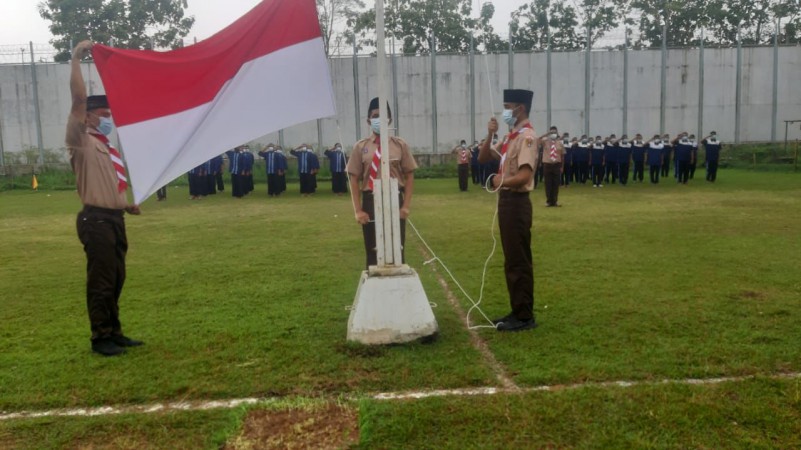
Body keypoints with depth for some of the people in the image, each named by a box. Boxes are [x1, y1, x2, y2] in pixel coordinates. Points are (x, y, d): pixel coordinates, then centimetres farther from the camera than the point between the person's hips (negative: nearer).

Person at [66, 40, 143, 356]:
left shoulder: (109, 148, 20)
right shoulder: (82, 142, -5)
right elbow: (78, 98, -18)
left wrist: (127, 205, 12)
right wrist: (76, 59, -18)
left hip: (114, 218, 9)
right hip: (96, 220, -9)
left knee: (116, 279, 13)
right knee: (100, 280, -4)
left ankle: (114, 332, 23)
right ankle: (100, 338, 5)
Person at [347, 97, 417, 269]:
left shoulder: (400, 145, 0)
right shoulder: (360, 147, -1)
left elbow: (409, 177, 1)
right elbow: (354, 180, -1)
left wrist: (406, 205, -6)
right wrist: (358, 210, -7)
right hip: (370, 202, 0)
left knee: (397, 249, 9)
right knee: (372, 251, 7)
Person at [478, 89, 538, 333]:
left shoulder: (527, 137, -14)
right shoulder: (510, 137, 15)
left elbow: (524, 175, -25)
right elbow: (482, 158, 19)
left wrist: (500, 181, -9)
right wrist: (490, 135, 4)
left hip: (516, 202, -10)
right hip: (506, 200, 10)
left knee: (519, 261, -4)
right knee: (511, 260, 14)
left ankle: (525, 316, 5)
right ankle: (517, 311, 23)